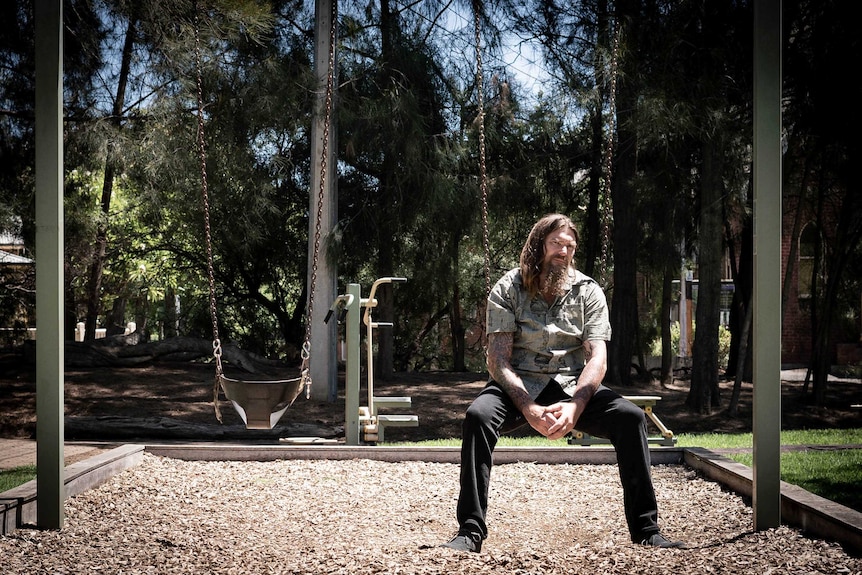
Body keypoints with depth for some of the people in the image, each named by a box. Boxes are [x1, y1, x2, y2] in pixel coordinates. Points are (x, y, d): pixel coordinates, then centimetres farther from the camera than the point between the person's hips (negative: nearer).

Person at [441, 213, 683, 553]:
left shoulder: (587, 291, 4)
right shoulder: (507, 290, -1)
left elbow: (597, 358, -6)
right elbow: (498, 359, -9)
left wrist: (574, 406, -25)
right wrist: (529, 409, -25)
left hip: (572, 386, 2)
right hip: (519, 386, -1)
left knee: (631, 417, -24)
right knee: (477, 415, -33)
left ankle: (646, 529, -14)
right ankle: (471, 531, -25)